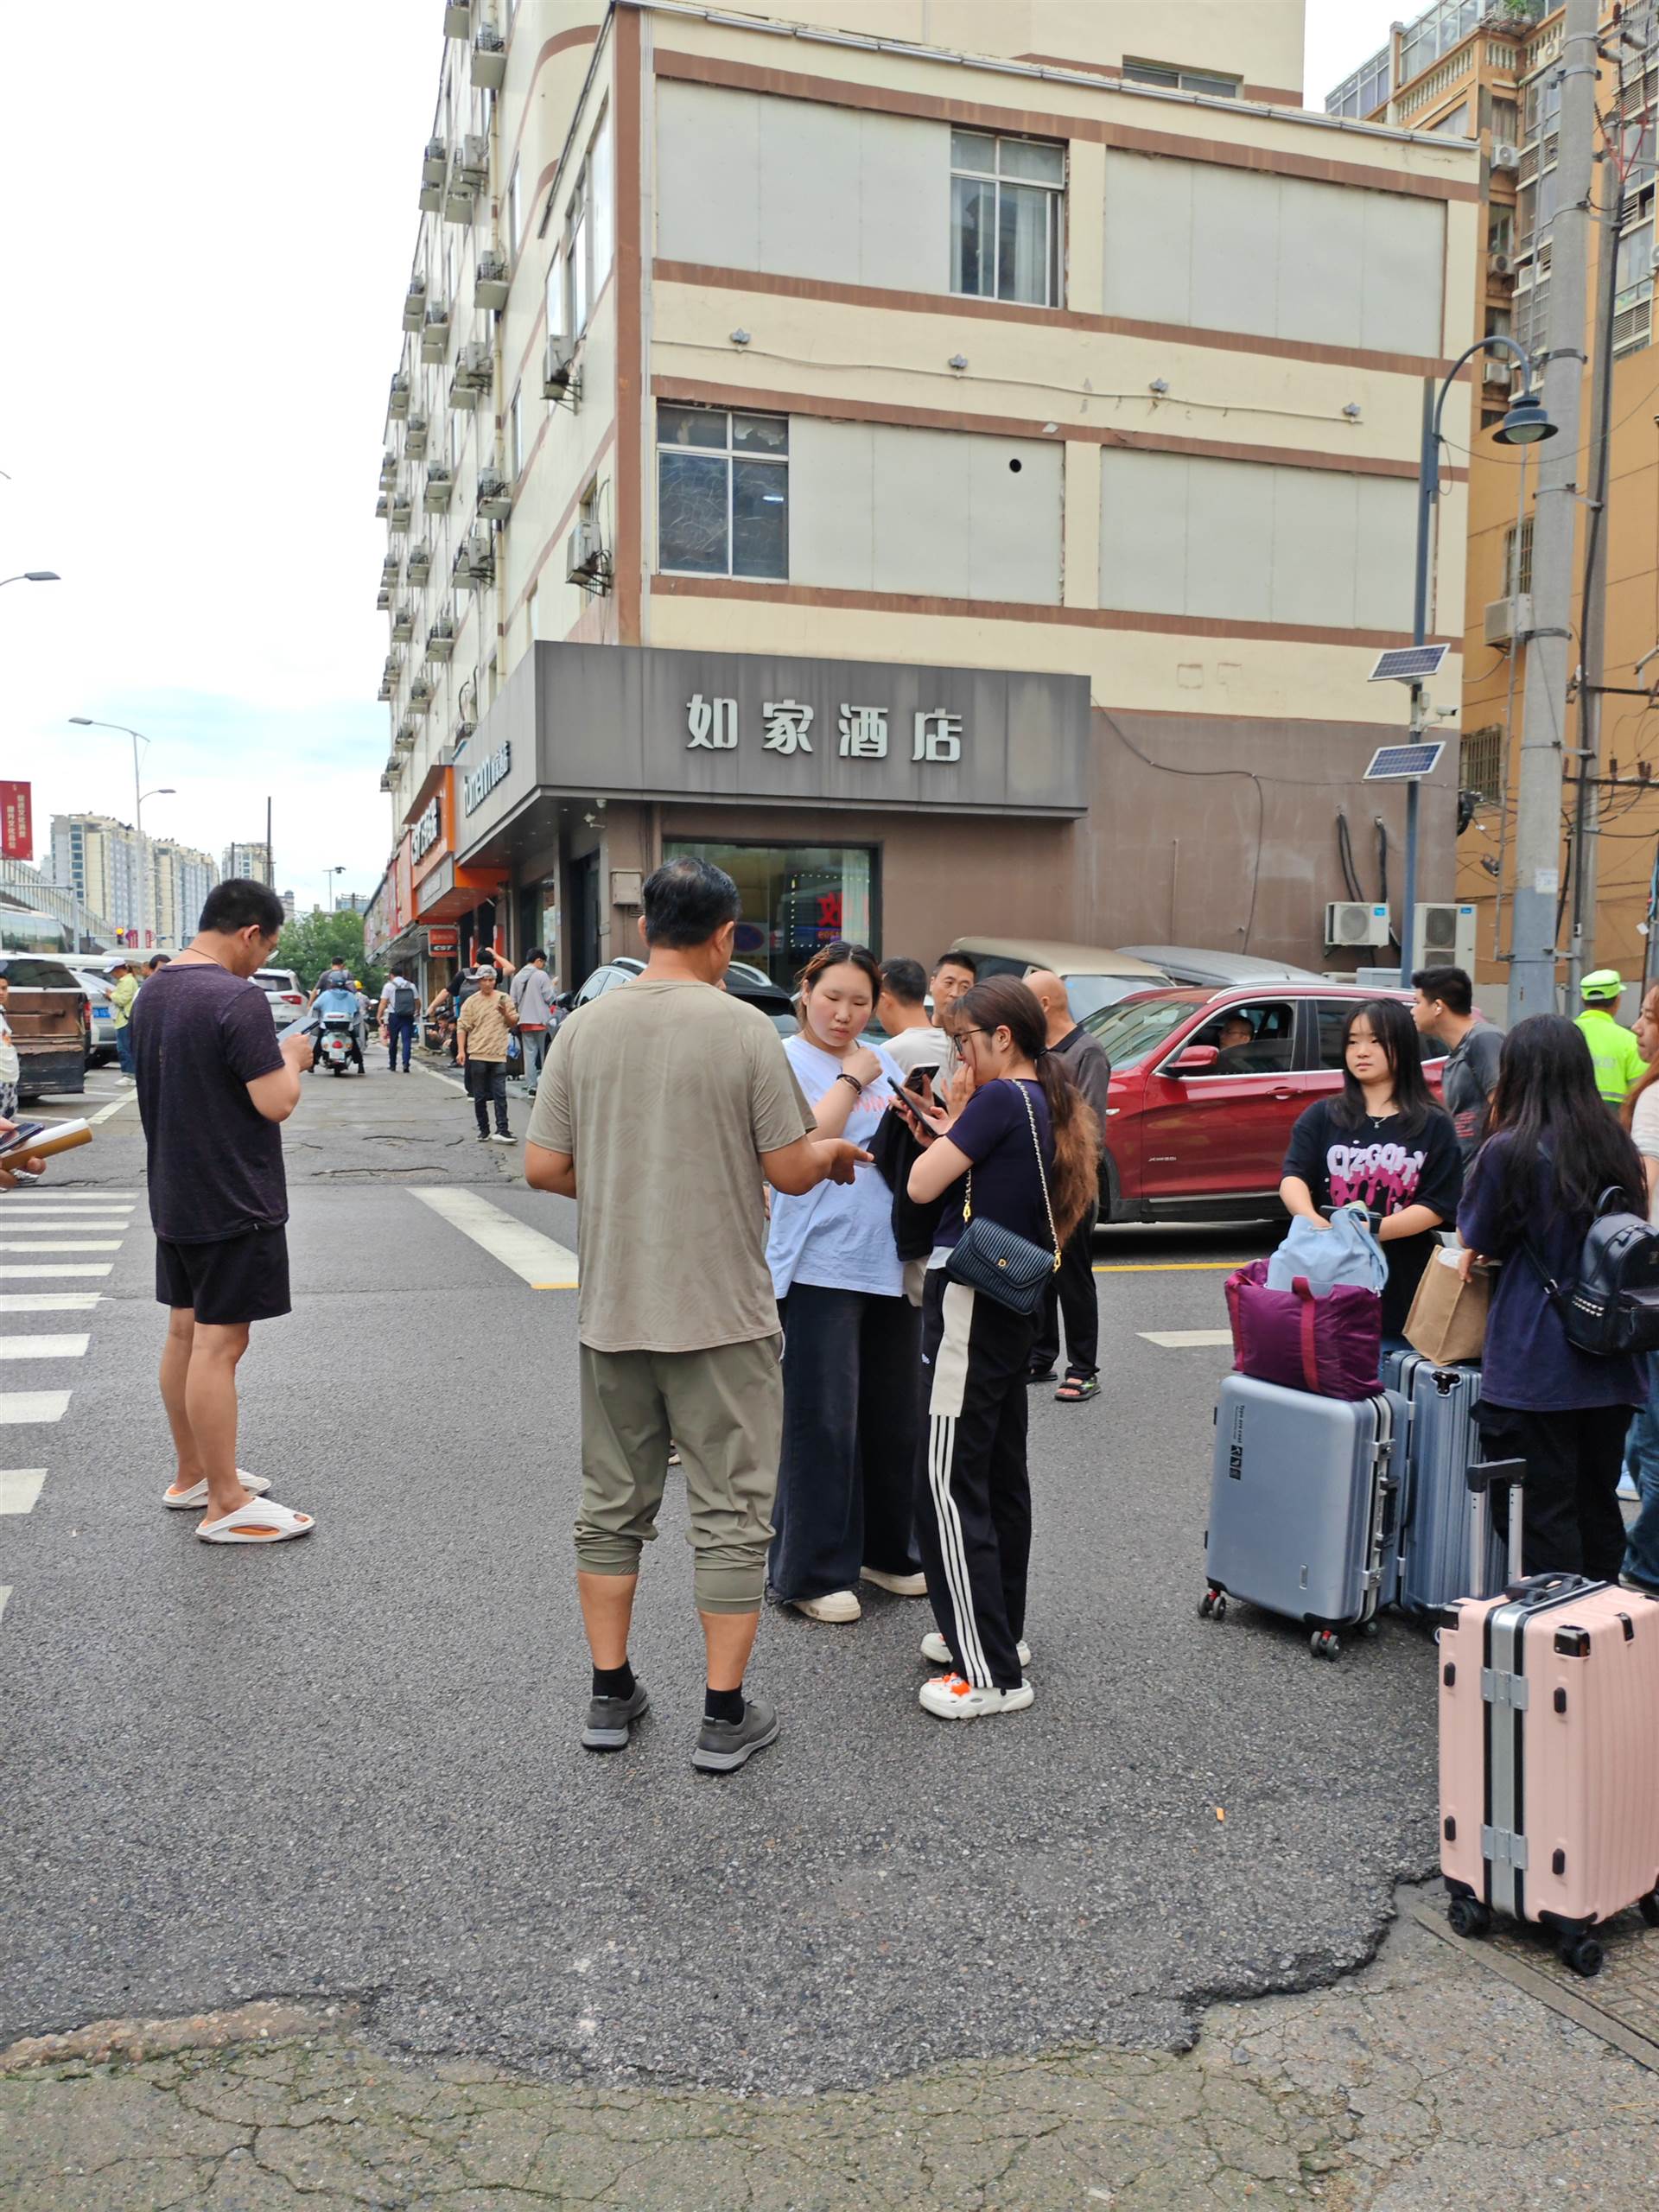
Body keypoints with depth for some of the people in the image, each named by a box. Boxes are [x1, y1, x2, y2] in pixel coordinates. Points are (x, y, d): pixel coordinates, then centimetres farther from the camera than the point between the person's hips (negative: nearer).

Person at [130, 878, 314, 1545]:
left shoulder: (152, 992, 9)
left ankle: (191, 1474, 28)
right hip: (234, 1202, -9)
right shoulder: (237, 998, -20)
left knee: (185, 1332, 16)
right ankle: (225, 1505, 2)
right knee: (219, 1343, -5)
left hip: (174, 1196, 9)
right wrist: (291, 1055, -4)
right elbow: (277, 1103, -22)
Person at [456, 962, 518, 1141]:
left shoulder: (504, 999, 7)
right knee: (480, 1096, 6)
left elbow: (514, 1024, 12)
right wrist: (461, 1051, -7)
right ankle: (483, 1131, 15)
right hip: (477, 1054, 0)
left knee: (500, 1094, -4)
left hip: (498, 1054, 0)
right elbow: (462, 1027, 1)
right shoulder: (471, 1002, 3)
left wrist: (505, 1014, -9)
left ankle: (502, 1131, -5)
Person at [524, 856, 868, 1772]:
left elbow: (543, 1166, 1)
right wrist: (835, 1151, 12)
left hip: (612, 1310, 4)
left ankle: (611, 1695, 27)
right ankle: (725, 1715, 15)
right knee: (730, 1515, 8)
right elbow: (790, 1171, -9)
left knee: (612, 1505, 17)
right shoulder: (744, 1028, -11)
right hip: (722, 1315, -4)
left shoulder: (583, 1028, -1)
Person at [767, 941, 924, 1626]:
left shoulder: (883, 1064, 14)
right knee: (821, 1426, -1)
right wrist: (850, 1079, -12)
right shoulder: (784, 1061, -5)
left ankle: (887, 1550, 31)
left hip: (892, 1264, 7)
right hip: (819, 1267, -7)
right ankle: (813, 1573, 12)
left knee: (894, 1416, 15)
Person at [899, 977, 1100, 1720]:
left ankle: (992, 1672, -3)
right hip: (1017, 1302, 10)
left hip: (971, 1298, -10)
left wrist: (949, 1121, 1)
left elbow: (922, 1184, -14)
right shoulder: (1052, 1104, 12)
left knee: (948, 1482, -6)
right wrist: (945, 1133, 6)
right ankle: (997, 1628, 31)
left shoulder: (1001, 1099, -15)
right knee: (999, 1471, 18)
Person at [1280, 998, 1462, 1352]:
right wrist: (1313, 1221, -25)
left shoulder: (1434, 1125, 6)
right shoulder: (1322, 1117, 10)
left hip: (1403, 1292, -1)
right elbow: (1293, 1178, -3)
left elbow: (1437, 1206, -3)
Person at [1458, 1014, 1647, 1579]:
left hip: (1534, 1368, -6)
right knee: (1598, 1503, 17)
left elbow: (1476, 1238, -1)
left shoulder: (1511, 1151, -14)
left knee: (1545, 1511, 3)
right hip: (1610, 1365, 6)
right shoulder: (1617, 1145, 4)